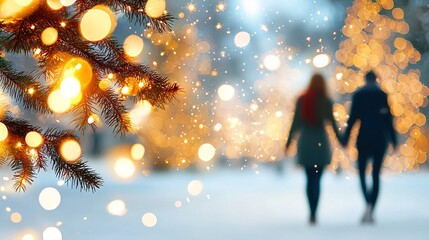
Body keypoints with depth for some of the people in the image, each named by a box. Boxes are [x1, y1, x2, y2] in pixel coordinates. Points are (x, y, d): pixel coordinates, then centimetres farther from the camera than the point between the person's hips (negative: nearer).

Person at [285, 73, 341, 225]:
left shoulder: (301, 100, 2)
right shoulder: (326, 101, -4)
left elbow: (295, 122, 2)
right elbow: (332, 122, -2)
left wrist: (289, 141, 8)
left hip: (305, 141, 2)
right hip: (320, 141, -2)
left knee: (310, 179, 11)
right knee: (317, 179, -1)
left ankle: (312, 212, 6)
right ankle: (313, 213, -11)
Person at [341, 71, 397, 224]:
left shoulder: (358, 95, 0)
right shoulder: (383, 95, 0)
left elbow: (353, 118, -3)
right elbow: (388, 119, -2)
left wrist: (345, 138, 3)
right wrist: (393, 140, 4)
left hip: (363, 138, -1)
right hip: (380, 138, 1)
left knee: (362, 172, 10)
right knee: (376, 174, 6)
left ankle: (368, 203, -16)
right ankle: (370, 212, -1)